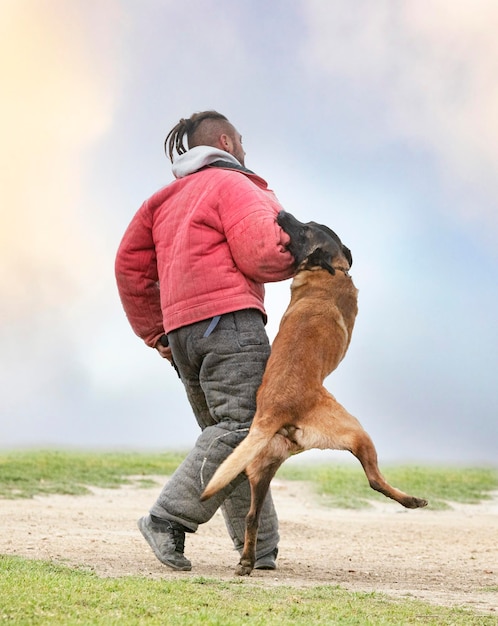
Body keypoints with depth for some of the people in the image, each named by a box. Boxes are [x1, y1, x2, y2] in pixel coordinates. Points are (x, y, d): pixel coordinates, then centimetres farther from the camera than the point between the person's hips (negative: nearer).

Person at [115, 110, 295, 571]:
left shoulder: (168, 198, 28)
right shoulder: (234, 186, 4)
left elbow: (130, 264, 24)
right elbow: (259, 255, -10)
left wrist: (155, 332, 26)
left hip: (182, 331, 9)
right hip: (229, 319, -9)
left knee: (223, 435, 8)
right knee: (242, 425, -16)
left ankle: (259, 545, 3)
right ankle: (170, 518, -26)